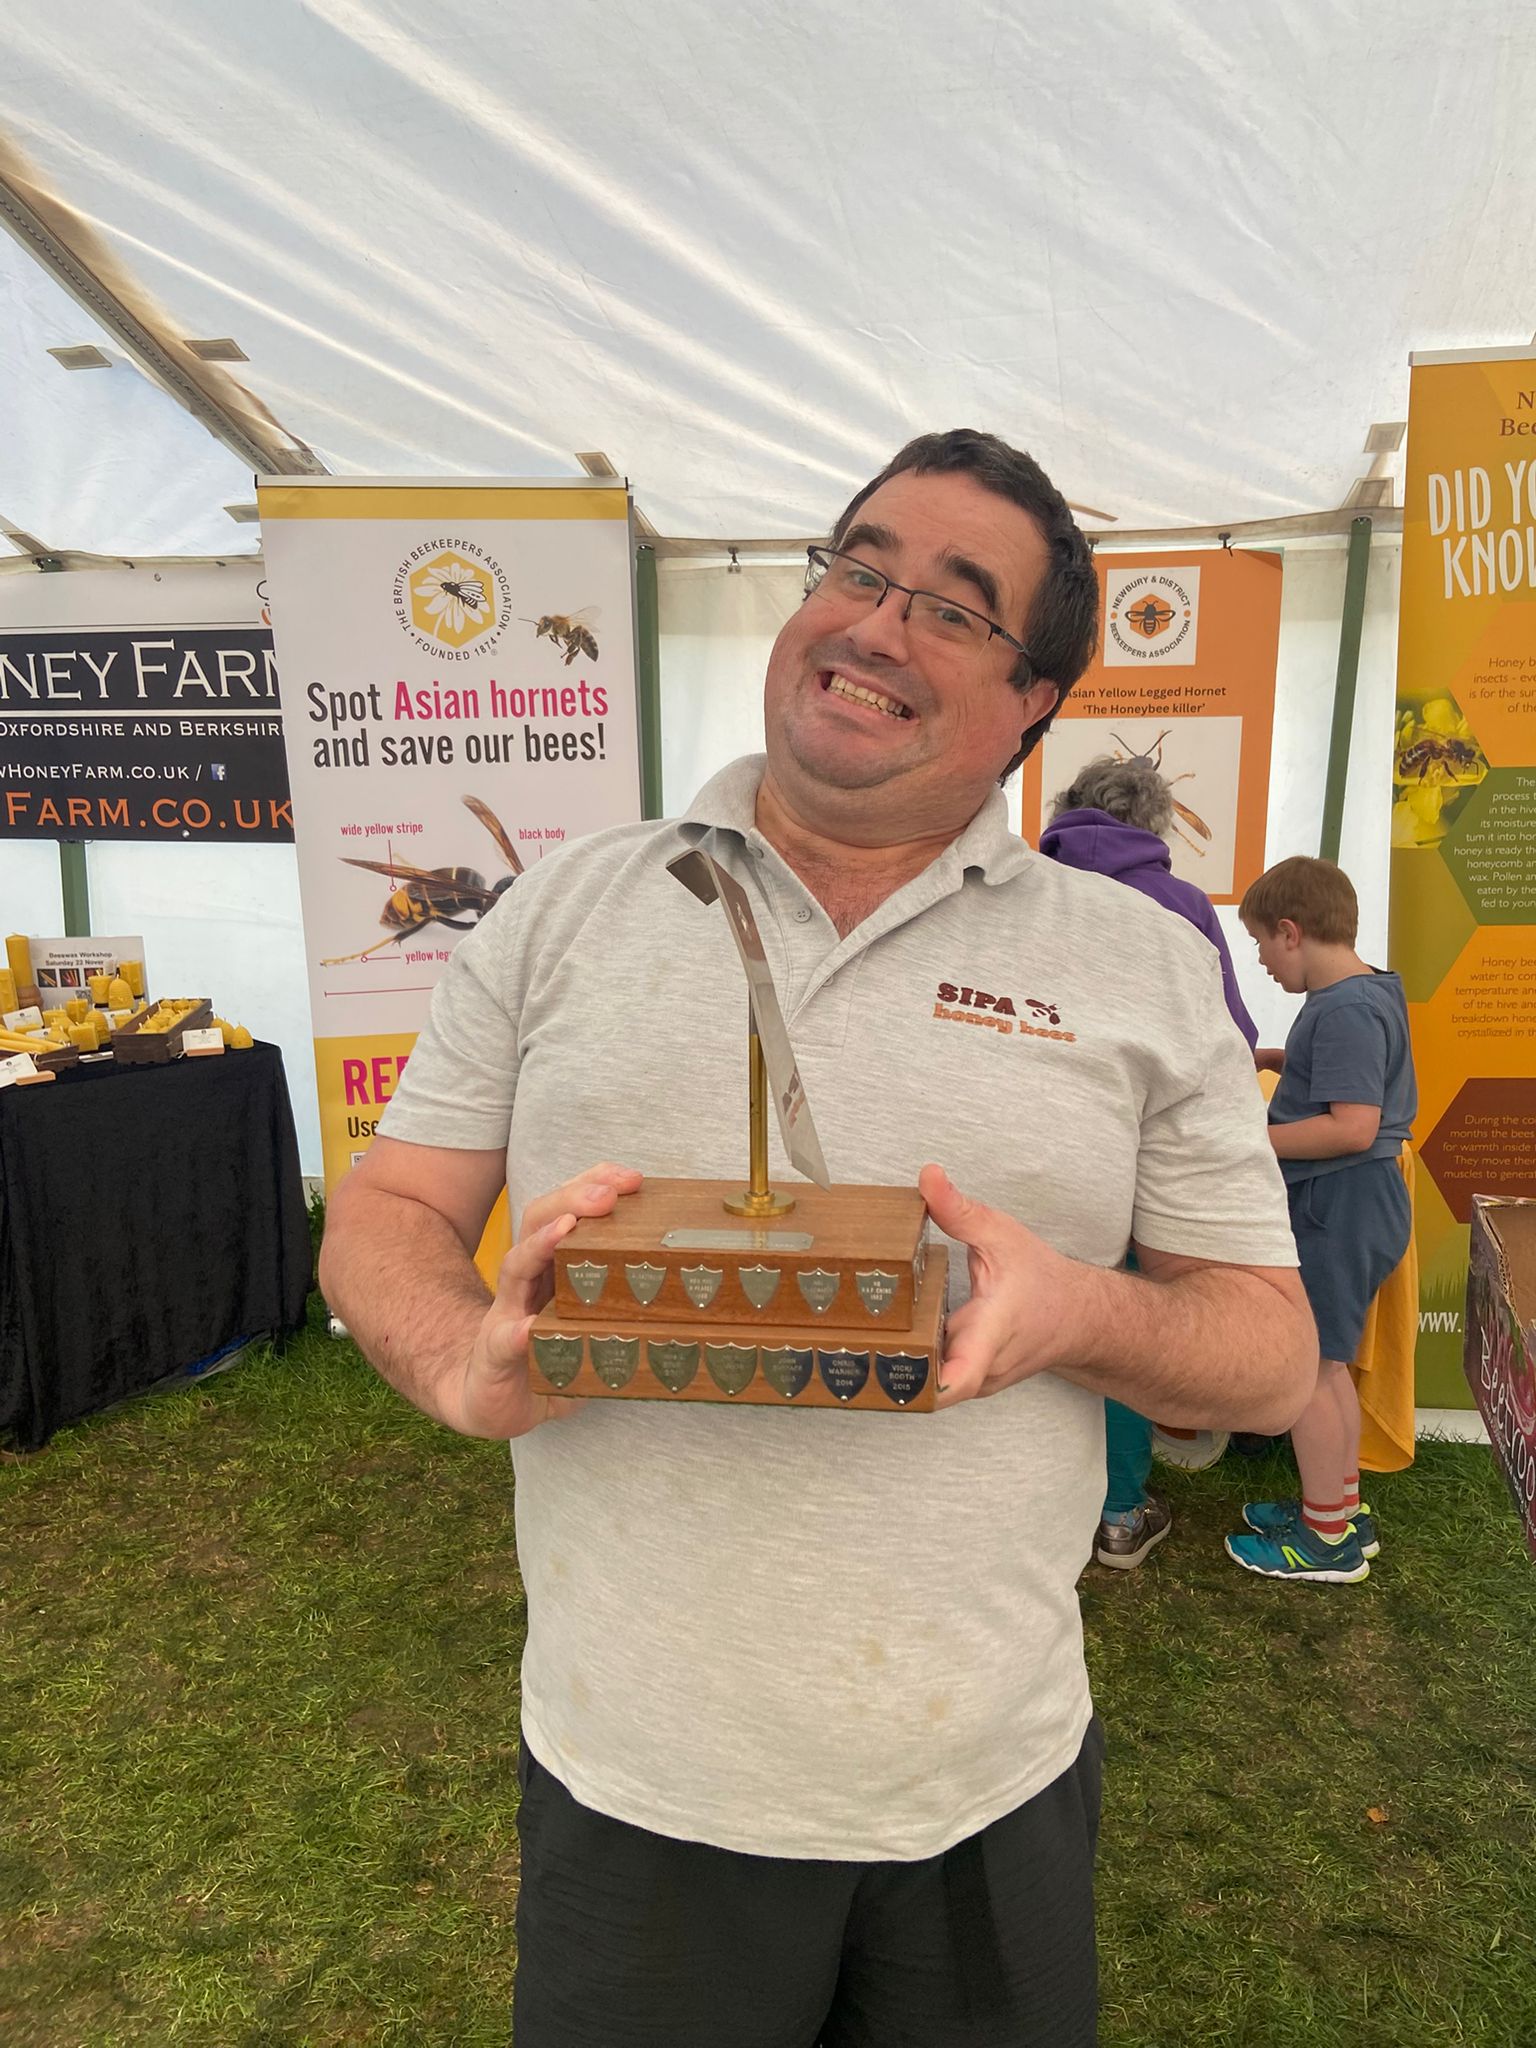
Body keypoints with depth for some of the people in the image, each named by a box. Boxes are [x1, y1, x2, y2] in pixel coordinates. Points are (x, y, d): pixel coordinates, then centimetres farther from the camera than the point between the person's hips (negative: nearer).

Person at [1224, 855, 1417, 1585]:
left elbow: (1352, 1127, -27)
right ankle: (1343, 1510, 33)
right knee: (1325, 1363, 20)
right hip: (1346, 1205, 10)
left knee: (1303, 1367, 1)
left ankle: (1327, 1539, 13)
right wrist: (1272, 1059, 15)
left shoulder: (1345, 1010, -21)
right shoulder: (1368, 993, 11)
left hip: (1339, 1210, -10)